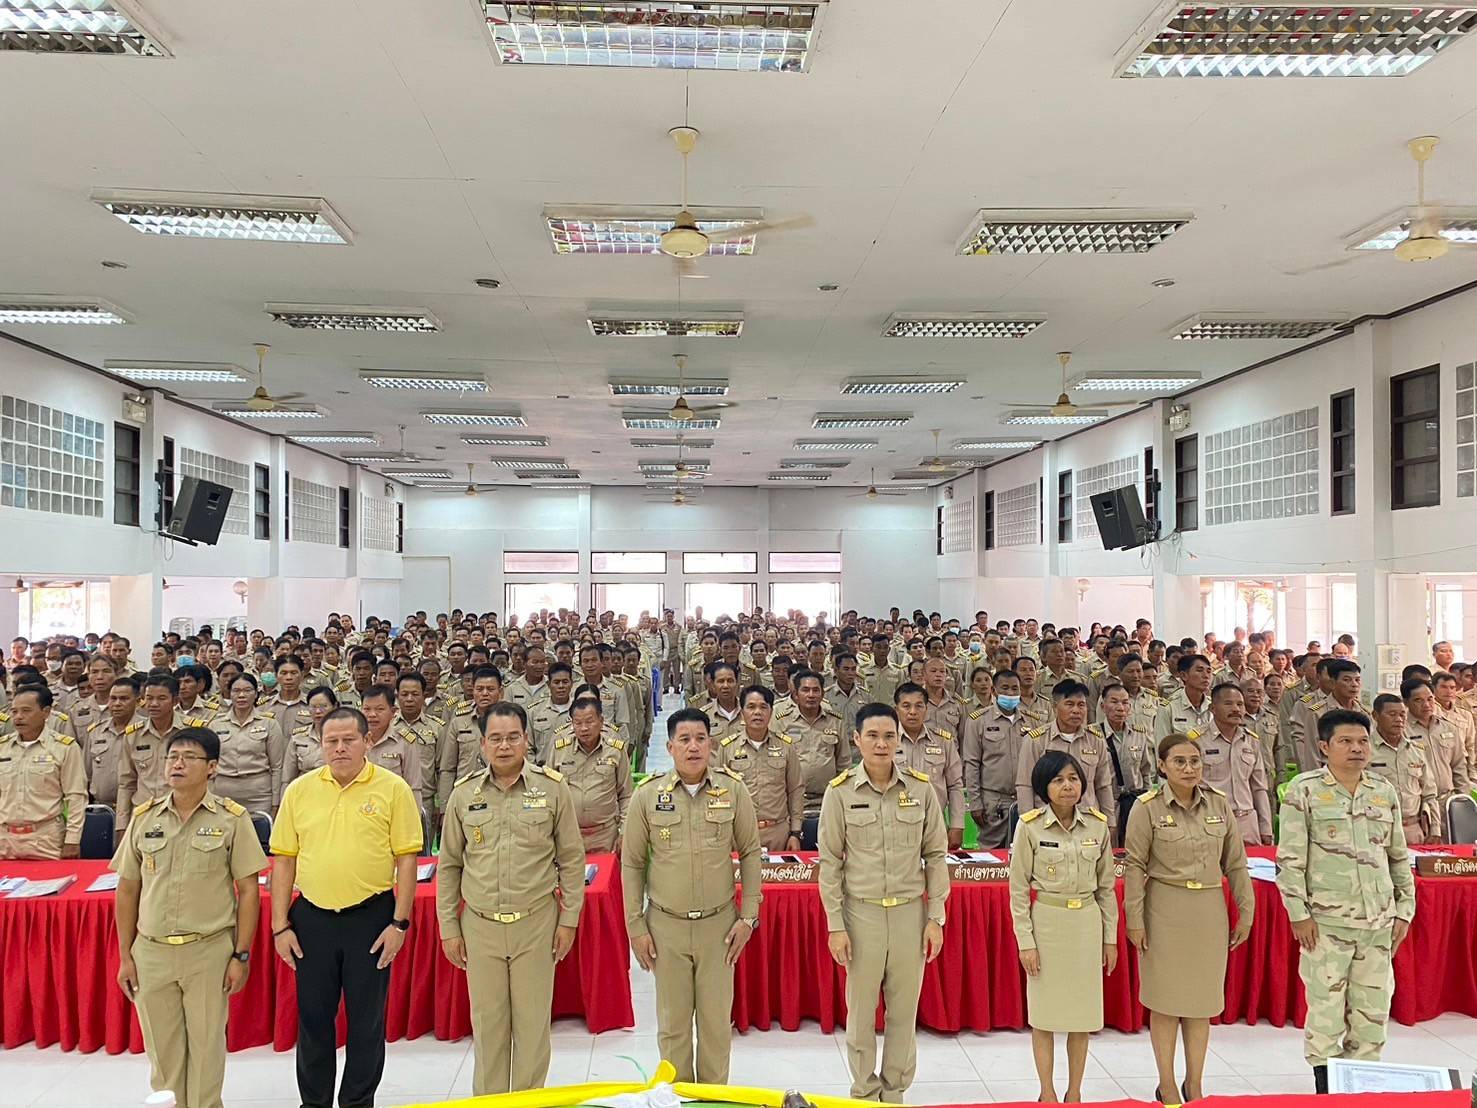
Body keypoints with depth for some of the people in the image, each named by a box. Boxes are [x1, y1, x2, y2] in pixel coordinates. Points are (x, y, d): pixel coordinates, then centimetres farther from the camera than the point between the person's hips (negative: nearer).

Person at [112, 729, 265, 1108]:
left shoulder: (232, 818, -5)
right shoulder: (144, 818, 4)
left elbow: (248, 890, -4)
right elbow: (127, 890, 10)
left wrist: (241, 955, -7)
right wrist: (125, 956, 7)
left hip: (210, 951, -3)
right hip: (151, 951, 3)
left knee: (206, 1046, 5)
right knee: (162, 1049, 12)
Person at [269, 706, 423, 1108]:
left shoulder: (393, 788, -5)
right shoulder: (299, 790, 3)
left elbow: (406, 859, -4)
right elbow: (284, 860, 6)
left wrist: (400, 923, -8)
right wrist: (280, 925, 2)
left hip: (371, 917, -2)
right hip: (312, 919, 2)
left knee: (367, 1019, 8)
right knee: (313, 1017, 13)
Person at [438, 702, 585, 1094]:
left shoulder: (553, 788, -4)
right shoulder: (464, 793, 2)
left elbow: (572, 859, 2)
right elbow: (449, 865, 8)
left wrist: (569, 919, 0)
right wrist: (448, 927, 6)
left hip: (536, 923, -1)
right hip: (479, 926, 2)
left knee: (532, 1022, 6)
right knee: (487, 1023, 11)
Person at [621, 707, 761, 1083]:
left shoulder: (733, 790, -5)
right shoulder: (648, 795, -5)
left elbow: (750, 853, 3)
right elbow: (632, 864, 2)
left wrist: (748, 916, 1)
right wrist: (635, 927, 1)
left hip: (718, 924, 0)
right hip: (666, 925, 0)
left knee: (716, 1018, 10)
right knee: (673, 1020, 11)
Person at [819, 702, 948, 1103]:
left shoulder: (921, 788, -3)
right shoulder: (840, 791, -6)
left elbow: (936, 855, 3)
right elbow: (830, 862, -2)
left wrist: (935, 918, 1)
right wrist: (835, 925, -3)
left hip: (910, 912, 1)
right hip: (861, 913, -1)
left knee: (904, 1010, 11)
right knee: (861, 1011, 9)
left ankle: (895, 1089, 30)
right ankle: (864, 1090, 29)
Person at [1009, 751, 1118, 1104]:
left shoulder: (1098, 825, -2)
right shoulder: (1030, 826, -10)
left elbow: (1106, 885, 7)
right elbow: (1018, 888, -6)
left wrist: (1110, 937, 7)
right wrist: (1025, 941, -9)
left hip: (1087, 923, 3)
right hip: (1047, 923, -2)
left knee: (1084, 1011, 10)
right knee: (1045, 1013, 5)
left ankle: (1075, 1093, 25)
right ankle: (1048, 1095, 20)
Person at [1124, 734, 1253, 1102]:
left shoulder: (1219, 804, 1)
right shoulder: (1147, 807, -10)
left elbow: (1235, 863, 7)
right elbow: (1135, 866, -8)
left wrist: (1245, 913, 7)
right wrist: (1134, 919, -9)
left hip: (1209, 913, 3)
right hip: (1165, 911, -3)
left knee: (1203, 999, 12)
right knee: (1165, 1000, 6)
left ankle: (1194, 1085, 26)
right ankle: (1167, 1087, 20)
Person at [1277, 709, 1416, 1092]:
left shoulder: (1385, 792, 9)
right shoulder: (1304, 790, -4)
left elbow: (1399, 858, 15)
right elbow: (1290, 858, -6)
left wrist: (1404, 910, 10)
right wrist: (1299, 913, -10)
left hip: (1379, 921, 4)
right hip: (1326, 921, -4)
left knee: (1373, 1010, 10)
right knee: (1325, 1008, 2)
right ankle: (1326, 1090, 15)